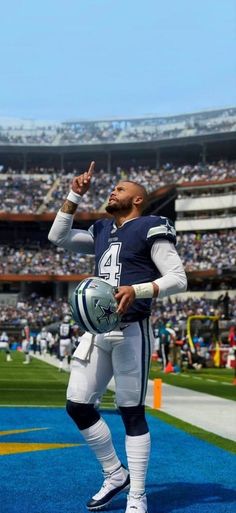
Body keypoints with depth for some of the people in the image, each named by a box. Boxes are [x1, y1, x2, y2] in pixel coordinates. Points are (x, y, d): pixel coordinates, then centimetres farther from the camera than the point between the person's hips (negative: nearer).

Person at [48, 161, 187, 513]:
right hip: (97, 331, 7)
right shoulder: (102, 231, 18)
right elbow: (58, 237, 25)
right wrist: (75, 195, 18)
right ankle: (116, 475, 23)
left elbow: (178, 279, -8)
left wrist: (136, 290, -23)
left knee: (132, 412, -2)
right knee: (77, 405, 6)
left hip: (131, 331, -7)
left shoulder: (150, 229, -3)